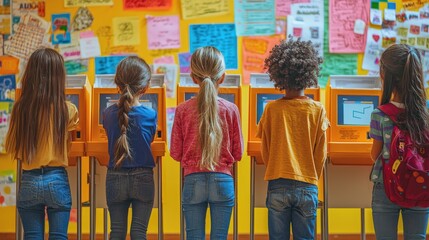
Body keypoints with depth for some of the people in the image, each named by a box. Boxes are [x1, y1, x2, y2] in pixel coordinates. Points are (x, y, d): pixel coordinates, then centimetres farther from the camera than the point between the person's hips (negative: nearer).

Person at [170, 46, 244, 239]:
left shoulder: (183, 110, -3)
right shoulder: (231, 109, -3)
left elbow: (175, 153, 3)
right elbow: (237, 152, 4)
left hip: (193, 180, 0)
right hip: (222, 180, 0)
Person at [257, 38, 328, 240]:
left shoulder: (271, 109, -4)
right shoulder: (317, 110, -3)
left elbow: (265, 151, 3)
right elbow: (321, 154, 1)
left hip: (278, 186, 0)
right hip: (307, 187, 0)